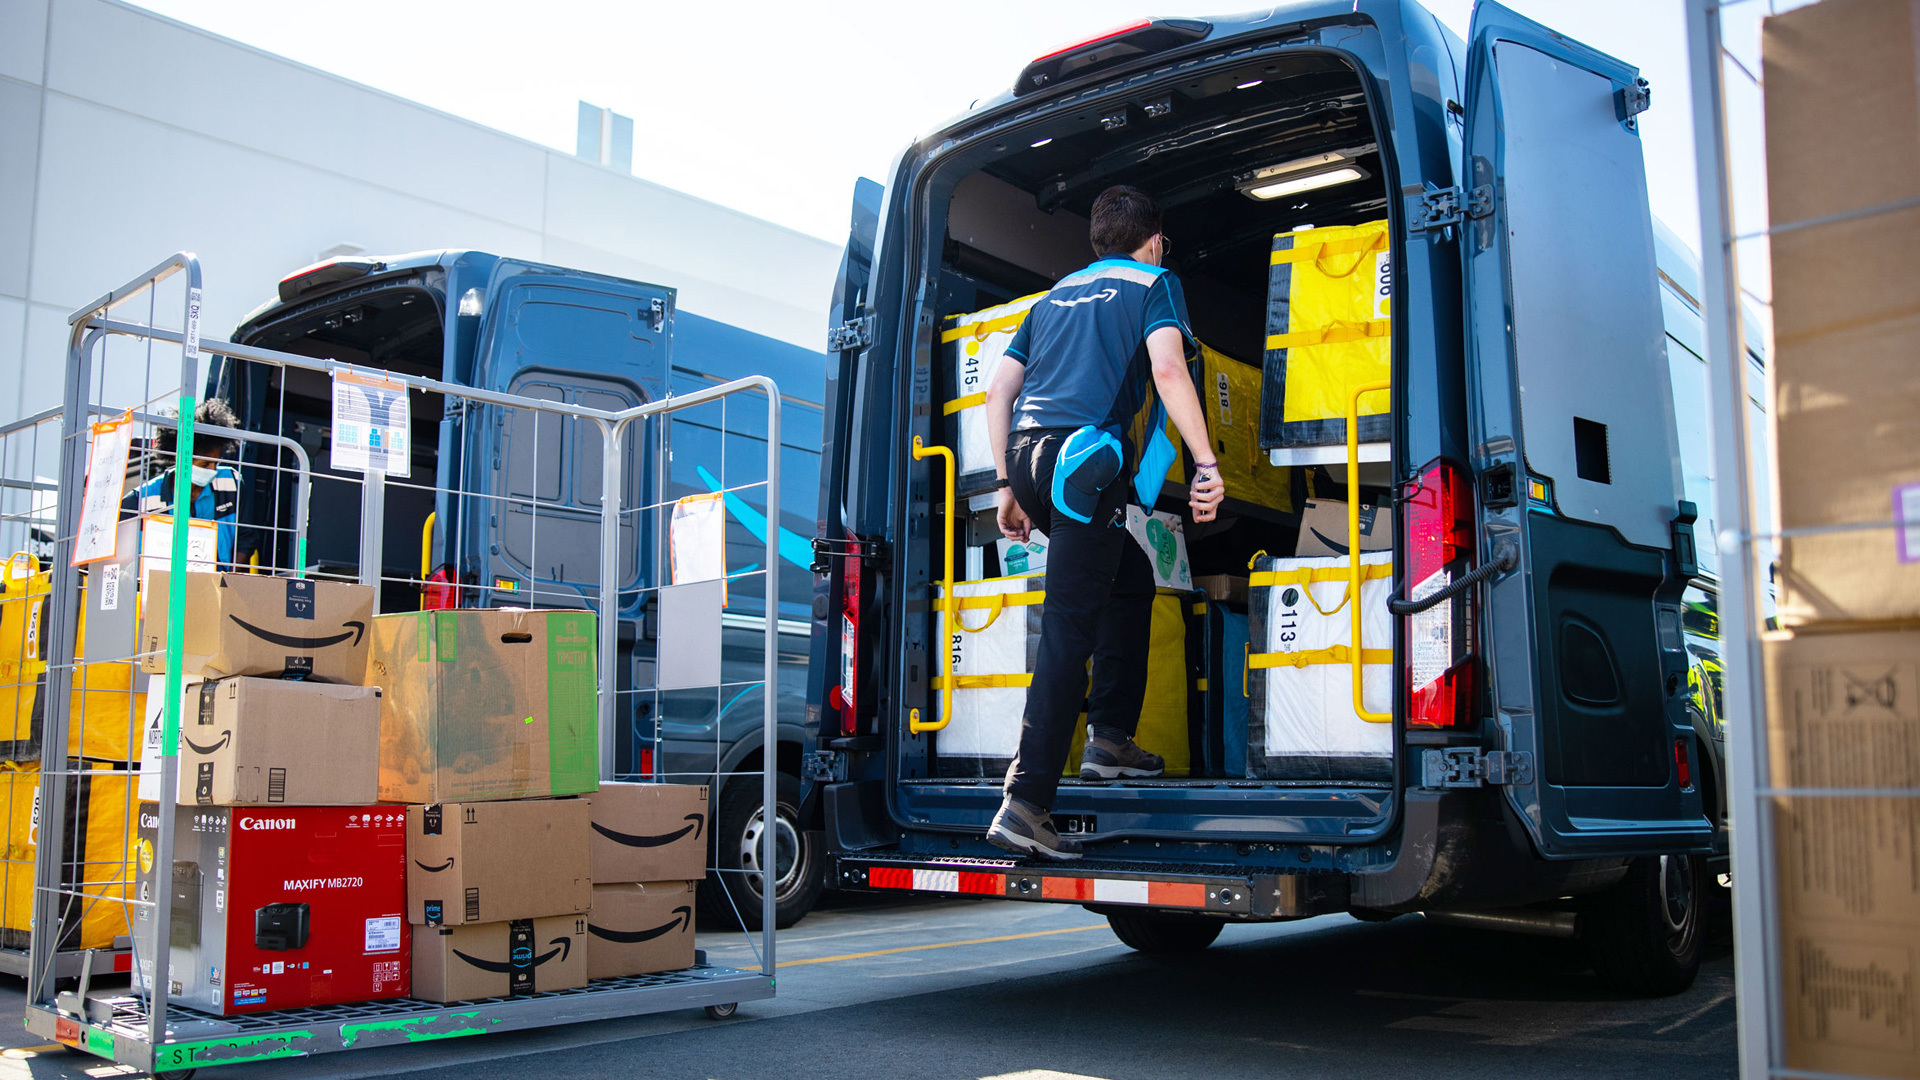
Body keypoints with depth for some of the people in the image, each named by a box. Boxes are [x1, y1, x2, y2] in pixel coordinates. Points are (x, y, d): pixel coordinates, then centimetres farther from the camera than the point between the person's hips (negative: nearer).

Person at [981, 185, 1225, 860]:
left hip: (1027, 456, 7)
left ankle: (1111, 739, 21)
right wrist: (1206, 465, -13)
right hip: (1084, 463, -7)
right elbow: (1168, 370, -9)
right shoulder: (1153, 283, 11)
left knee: (1132, 582, 24)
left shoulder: (1056, 295, 28)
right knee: (1068, 631, -10)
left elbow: (999, 391, 22)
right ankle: (1025, 805, -15)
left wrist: (1009, 487, 23)